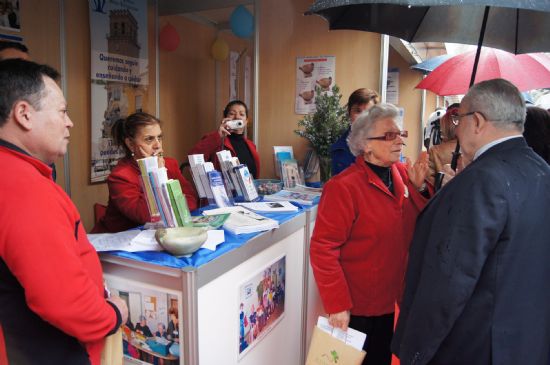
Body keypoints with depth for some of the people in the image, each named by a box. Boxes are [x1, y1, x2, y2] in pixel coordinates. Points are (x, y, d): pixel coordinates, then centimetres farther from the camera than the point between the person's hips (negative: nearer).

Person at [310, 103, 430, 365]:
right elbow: (323, 248, -22)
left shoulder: (404, 175, -1)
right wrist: (336, 305, -21)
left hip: (390, 303, 7)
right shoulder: (343, 186, -21)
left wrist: (418, 188, -13)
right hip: (354, 309, -6)